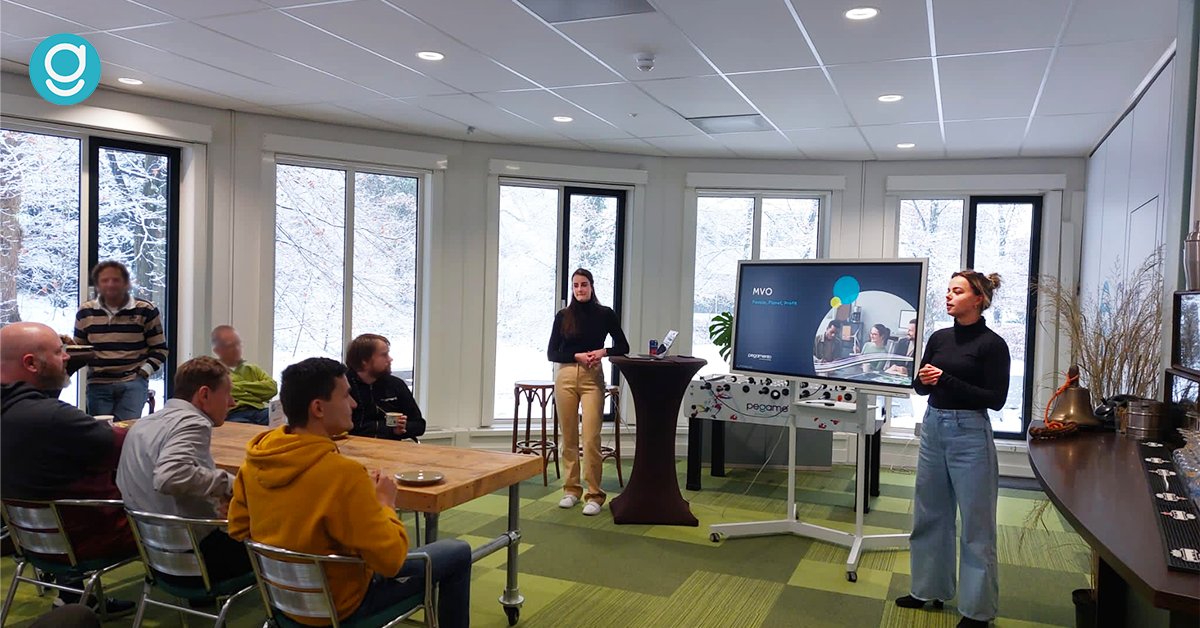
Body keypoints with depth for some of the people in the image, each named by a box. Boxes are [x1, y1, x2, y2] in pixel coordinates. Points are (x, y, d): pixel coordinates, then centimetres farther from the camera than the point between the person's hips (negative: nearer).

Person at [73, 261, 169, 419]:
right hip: (98, 383, 3)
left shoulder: (146, 311, 0)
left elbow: (160, 348, 4)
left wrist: (144, 372, -7)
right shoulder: (85, 312, 10)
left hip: (133, 382, -3)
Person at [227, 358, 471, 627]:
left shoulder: (255, 456, -11)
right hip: (340, 605, -7)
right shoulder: (342, 472, -33)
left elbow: (239, 530, 3)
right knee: (458, 553, 8)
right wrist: (385, 503, -11)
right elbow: (391, 559, -27)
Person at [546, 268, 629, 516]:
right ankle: (571, 489, 21)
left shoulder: (605, 314, 2)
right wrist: (577, 356, -11)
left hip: (592, 378, -2)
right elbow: (551, 353, 4)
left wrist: (603, 352, -11)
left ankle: (594, 495, 1)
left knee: (590, 438, -8)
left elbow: (623, 347, 8)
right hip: (565, 376, 2)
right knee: (568, 437, 8)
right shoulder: (563, 316, 5)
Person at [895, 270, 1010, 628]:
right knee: (930, 514, 14)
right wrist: (923, 379, -12)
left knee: (975, 523, 3)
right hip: (933, 427, 6)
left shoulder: (992, 344, -9)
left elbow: (996, 399, -12)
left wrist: (948, 381, -19)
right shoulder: (939, 338, 8)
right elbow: (920, 387, 11)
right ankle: (930, 589, 28)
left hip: (969, 434, -6)